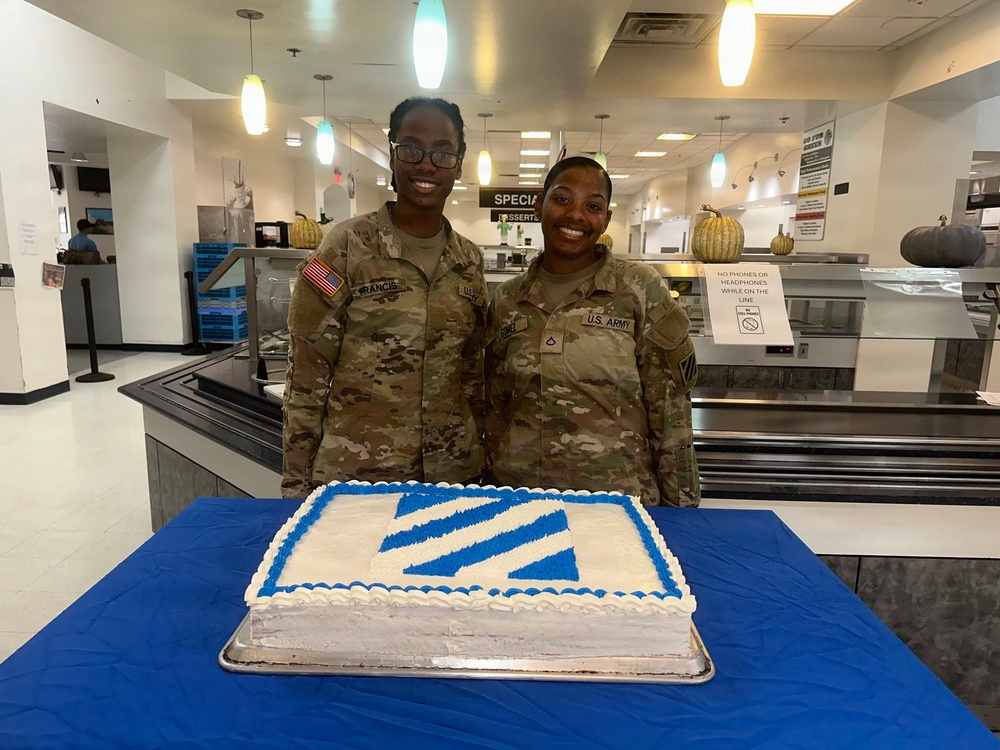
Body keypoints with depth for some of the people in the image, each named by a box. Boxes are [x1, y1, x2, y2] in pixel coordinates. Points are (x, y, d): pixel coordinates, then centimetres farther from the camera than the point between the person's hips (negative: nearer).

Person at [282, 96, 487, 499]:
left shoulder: (470, 261, 5)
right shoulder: (347, 247, -9)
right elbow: (305, 378, -7)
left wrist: (480, 459, 12)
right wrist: (296, 484, -6)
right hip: (353, 477, -4)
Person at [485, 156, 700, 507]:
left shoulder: (641, 290, -5)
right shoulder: (506, 300, 4)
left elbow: (670, 410, -5)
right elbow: (495, 410, 10)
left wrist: (680, 506, -4)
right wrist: (493, 494, 9)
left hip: (617, 496, -2)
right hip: (518, 498, 3)